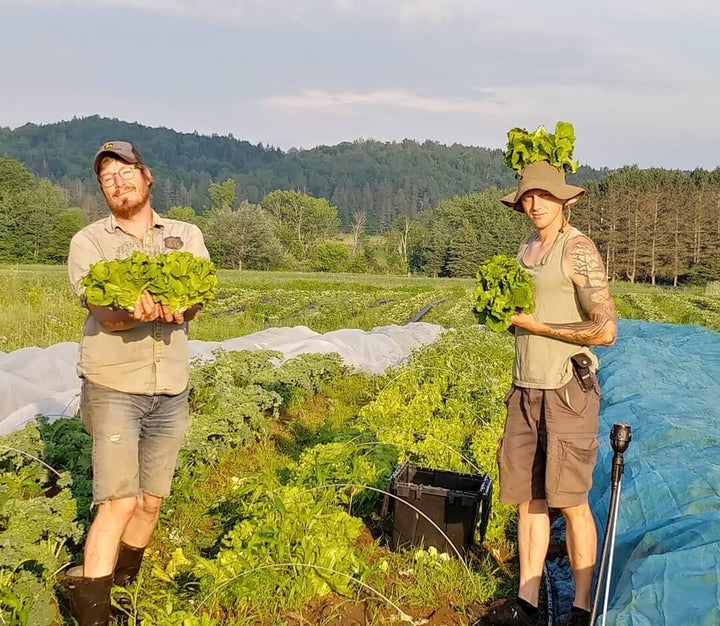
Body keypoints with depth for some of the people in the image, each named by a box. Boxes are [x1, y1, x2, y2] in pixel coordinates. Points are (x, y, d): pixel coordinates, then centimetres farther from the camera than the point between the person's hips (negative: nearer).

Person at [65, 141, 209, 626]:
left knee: (151, 501, 12)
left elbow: (200, 294, -7)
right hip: (113, 387, -3)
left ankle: (124, 587, 33)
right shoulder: (88, 242, 1)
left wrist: (175, 308, -30)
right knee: (118, 502, -10)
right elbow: (103, 314, -13)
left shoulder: (186, 235, 9)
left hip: (172, 390, 3)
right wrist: (139, 313, -35)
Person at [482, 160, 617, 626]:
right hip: (526, 388, 7)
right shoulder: (526, 249, 14)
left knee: (570, 500, 1)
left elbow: (605, 331, -17)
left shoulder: (579, 250, -11)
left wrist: (537, 326, -14)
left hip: (567, 390, -7)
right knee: (527, 497, 10)